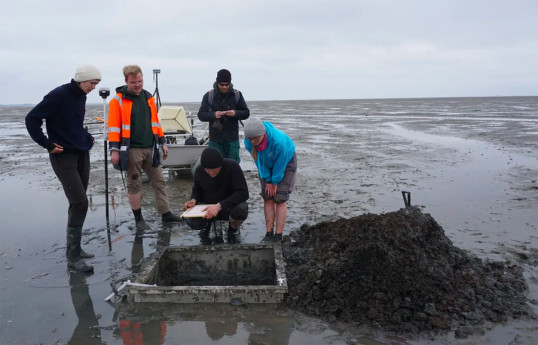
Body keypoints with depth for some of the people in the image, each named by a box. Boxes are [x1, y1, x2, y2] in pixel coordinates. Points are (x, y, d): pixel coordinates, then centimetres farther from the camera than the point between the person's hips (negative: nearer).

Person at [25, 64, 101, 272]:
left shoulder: (81, 96, 10)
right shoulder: (59, 95, -15)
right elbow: (31, 119, -15)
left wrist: (87, 138, 11)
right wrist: (48, 144, -16)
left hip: (82, 154, 8)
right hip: (64, 156, -8)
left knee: (78, 203, 10)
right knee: (80, 202, -13)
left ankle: (74, 248, 21)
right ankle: (73, 256, -6)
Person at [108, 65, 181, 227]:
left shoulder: (149, 98, 12)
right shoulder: (118, 100, -5)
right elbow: (114, 126, -9)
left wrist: (163, 142, 14)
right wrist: (114, 150, -15)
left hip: (150, 148, 5)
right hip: (131, 150, -5)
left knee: (159, 181, 7)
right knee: (134, 184, 4)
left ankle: (166, 213, 14)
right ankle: (138, 218, 15)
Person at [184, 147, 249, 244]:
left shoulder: (232, 166, -23)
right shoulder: (199, 170, -10)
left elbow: (243, 193, -29)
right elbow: (197, 189, 10)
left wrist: (219, 206, -39)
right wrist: (194, 200, -14)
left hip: (229, 206, -2)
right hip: (208, 206, 2)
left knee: (241, 209, -37)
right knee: (192, 221, -28)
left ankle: (233, 229, 0)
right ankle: (206, 225, 12)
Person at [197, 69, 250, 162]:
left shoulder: (237, 95, 3)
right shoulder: (209, 95, 0)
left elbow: (246, 113, 5)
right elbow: (201, 115, -1)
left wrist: (235, 113, -16)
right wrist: (213, 115, -20)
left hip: (232, 139, 1)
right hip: (215, 139, 0)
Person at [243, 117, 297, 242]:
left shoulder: (279, 140, -41)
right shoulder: (248, 142, -26)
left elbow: (280, 163, -27)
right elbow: (259, 161, -12)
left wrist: (275, 182, -15)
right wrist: (267, 181, -10)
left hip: (286, 162, -4)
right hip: (267, 165, 4)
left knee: (280, 199, -10)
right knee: (267, 197, -1)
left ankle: (278, 236, -5)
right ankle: (269, 234, 5)